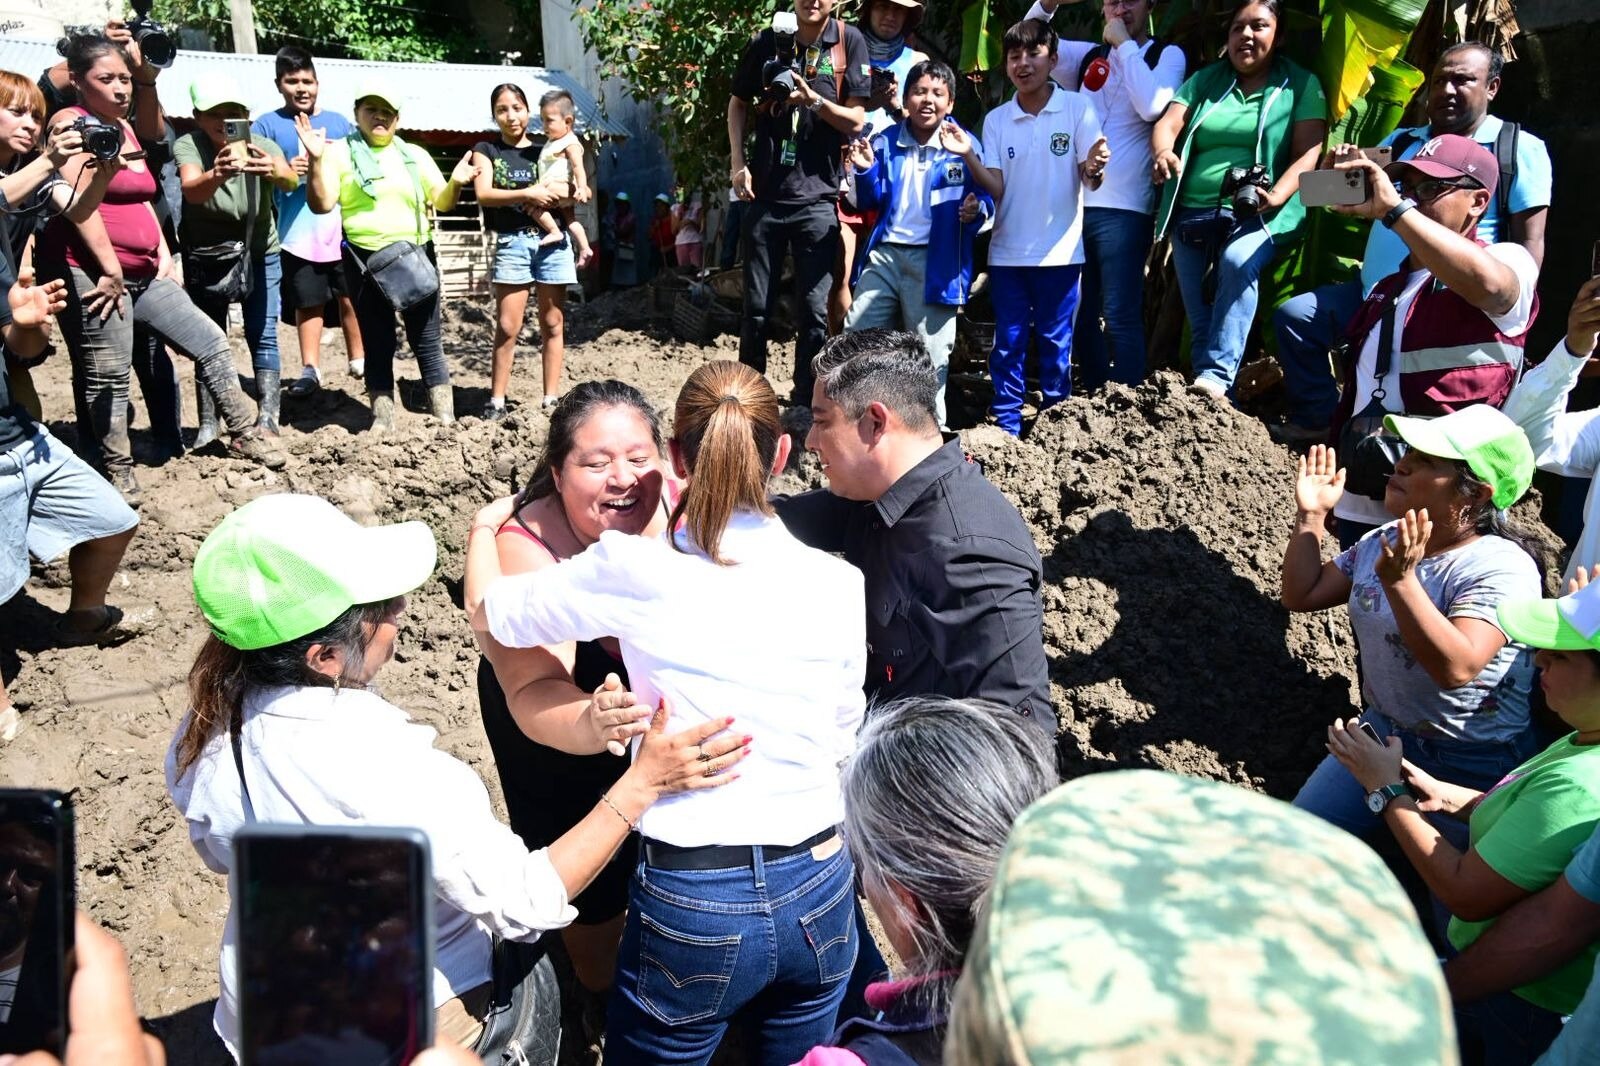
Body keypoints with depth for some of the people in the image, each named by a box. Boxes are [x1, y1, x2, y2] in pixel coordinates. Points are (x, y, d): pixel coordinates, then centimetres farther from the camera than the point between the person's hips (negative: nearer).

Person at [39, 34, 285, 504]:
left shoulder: (123, 127, 18)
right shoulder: (72, 124, -7)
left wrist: (163, 254, 10)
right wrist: (111, 270, -20)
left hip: (144, 272, 8)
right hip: (92, 273, -8)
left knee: (211, 342, 7)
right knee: (107, 377, -2)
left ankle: (245, 434, 18)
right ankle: (118, 473, 8)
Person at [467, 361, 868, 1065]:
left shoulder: (632, 573, -14)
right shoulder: (838, 584, -7)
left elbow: (486, 610, 3)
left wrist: (483, 529, 24)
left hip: (691, 906, -3)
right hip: (819, 891, 3)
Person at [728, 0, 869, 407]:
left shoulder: (849, 42, 0)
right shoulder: (767, 42, 4)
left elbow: (856, 119, -3)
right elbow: (738, 104, 15)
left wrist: (813, 100, -19)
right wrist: (738, 164, 3)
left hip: (819, 197, -1)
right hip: (765, 194, 2)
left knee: (814, 310, 0)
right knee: (757, 307, 8)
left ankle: (805, 403, 12)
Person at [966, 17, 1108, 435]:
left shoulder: (1078, 108, -2)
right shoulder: (995, 120, 4)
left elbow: (1090, 179, -6)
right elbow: (995, 189, -2)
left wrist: (1095, 167, -30)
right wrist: (968, 156, -19)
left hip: (1059, 251, -2)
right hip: (1008, 251, 2)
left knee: (1055, 343, 5)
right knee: (1008, 342, 5)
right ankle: (1006, 428, 13)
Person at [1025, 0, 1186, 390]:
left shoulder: (1167, 55, 2)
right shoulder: (1089, 56, 15)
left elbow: (1153, 106, -16)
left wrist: (1125, 45, -8)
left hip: (1123, 207, -5)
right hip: (1075, 204, 5)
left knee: (1120, 316, -8)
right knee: (1081, 313, 10)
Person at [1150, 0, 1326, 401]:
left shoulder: (1300, 83, 7)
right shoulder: (1205, 79, 16)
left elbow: (1309, 152, -3)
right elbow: (1166, 123, 3)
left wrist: (1277, 196, -23)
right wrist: (1163, 152, -22)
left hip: (1258, 215, -3)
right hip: (1192, 213, 4)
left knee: (1238, 261, -35)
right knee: (1200, 322, -1)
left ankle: (1217, 378, -39)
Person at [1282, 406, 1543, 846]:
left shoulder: (1501, 568, -24)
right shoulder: (1383, 543, -1)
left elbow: (1456, 668, -37)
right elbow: (1301, 595, 4)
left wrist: (1400, 580, -44)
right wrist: (1311, 517, -4)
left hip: (1471, 767, -6)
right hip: (1382, 730, 7)